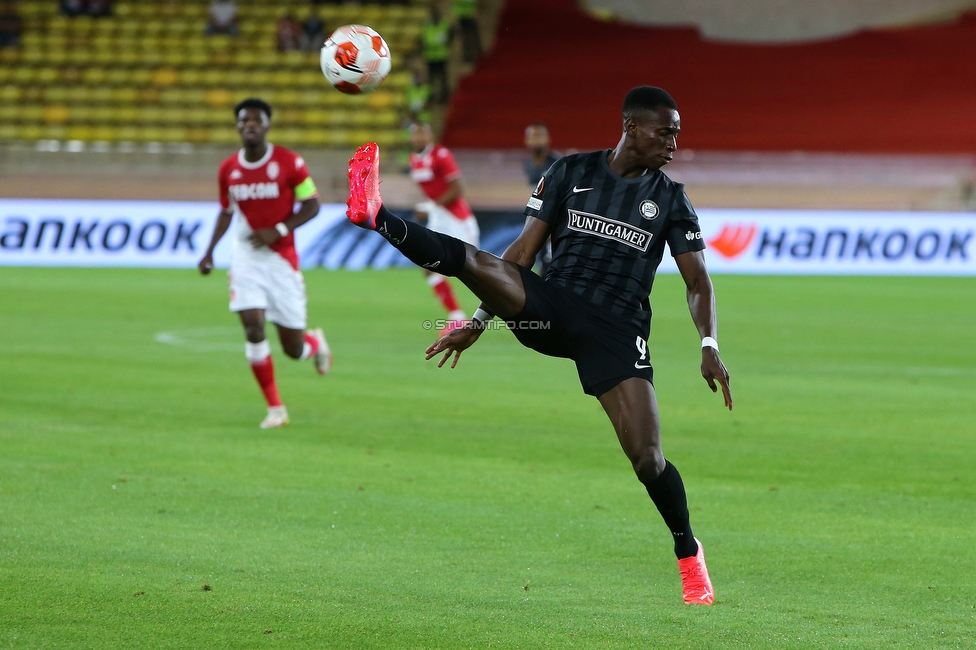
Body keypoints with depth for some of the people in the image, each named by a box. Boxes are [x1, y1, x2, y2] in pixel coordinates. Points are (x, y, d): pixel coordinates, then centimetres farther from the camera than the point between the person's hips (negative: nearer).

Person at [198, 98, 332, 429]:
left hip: (282, 257, -2)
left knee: (293, 349, 1)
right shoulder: (228, 169, 2)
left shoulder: (289, 162, -9)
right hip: (246, 257, 2)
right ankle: (275, 408, -4)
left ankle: (316, 342, 41)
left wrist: (278, 230, -18)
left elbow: (312, 205, -5)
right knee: (253, 327, -16)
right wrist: (210, 251, 5)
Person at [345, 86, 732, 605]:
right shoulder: (571, 172, 7)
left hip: (617, 331, -1)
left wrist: (710, 346, -11)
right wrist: (480, 319, 7)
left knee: (646, 458, -11)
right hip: (551, 308, 1)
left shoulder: (670, 199, 8)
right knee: (468, 259, -25)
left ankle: (688, 552, 11)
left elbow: (698, 282, 6)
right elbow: (522, 253, 9)